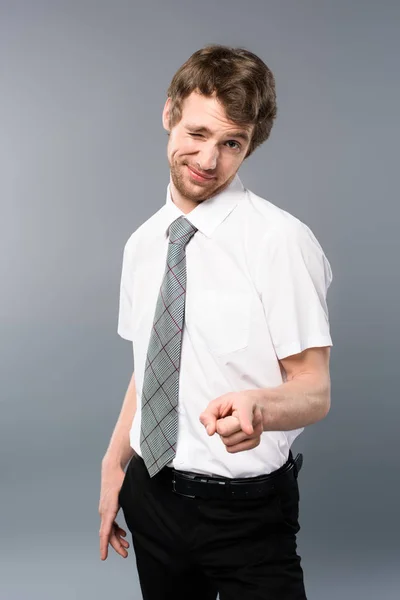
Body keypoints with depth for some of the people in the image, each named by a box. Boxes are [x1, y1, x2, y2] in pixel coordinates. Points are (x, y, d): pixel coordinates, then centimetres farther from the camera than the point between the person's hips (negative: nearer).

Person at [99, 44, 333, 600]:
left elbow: (314, 390, -17)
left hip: (246, 511, -5)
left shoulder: (281, 239, -17)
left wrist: (257, 405, -36)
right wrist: (114, 465, 8)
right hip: (152, 496, 6)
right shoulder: (143, 242, 4)